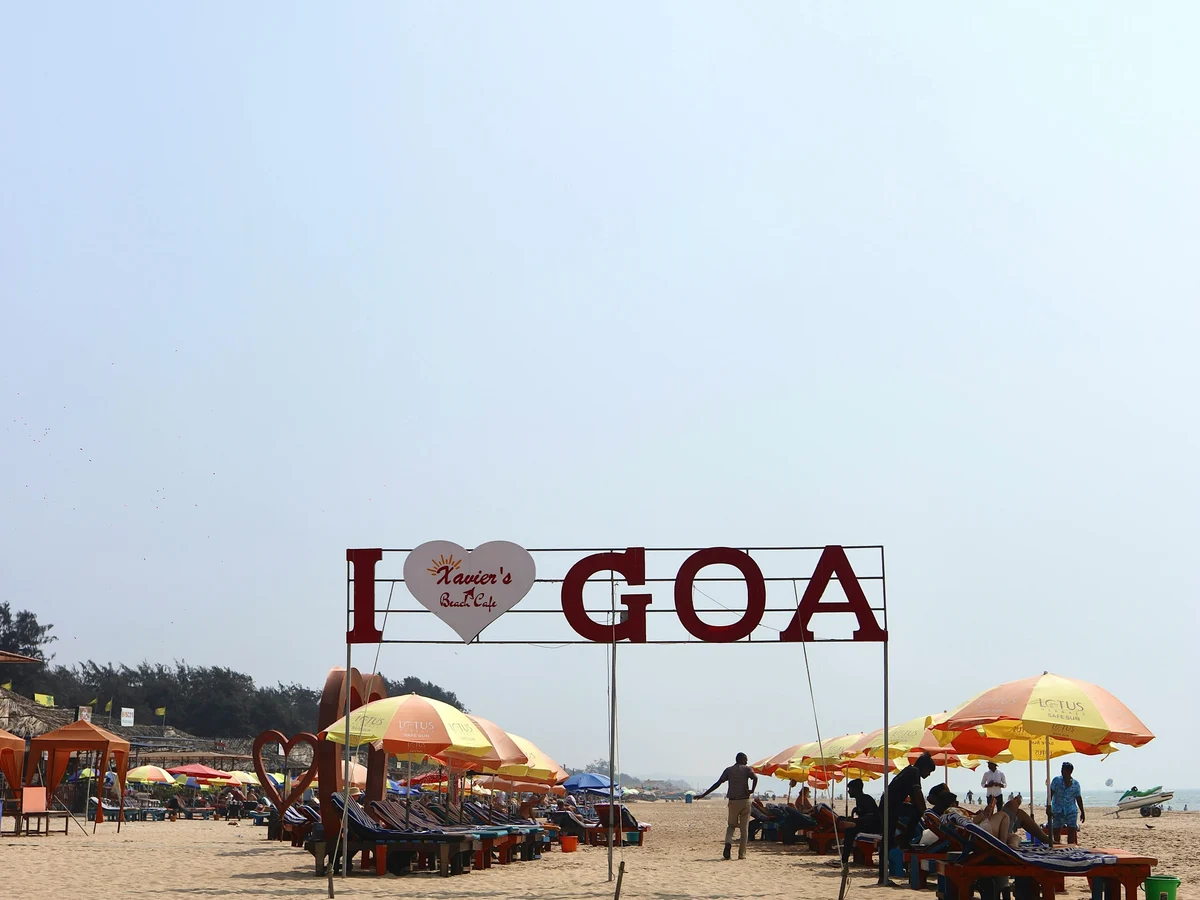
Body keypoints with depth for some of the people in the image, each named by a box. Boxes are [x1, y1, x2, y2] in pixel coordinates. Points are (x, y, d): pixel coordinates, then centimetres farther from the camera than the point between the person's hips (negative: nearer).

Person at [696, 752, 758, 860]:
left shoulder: (729, 770, 7)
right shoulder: (747, 769, 2)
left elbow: (717, 784, 2)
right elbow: (755, 777, -20)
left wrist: (704, 795, 4)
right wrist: (752, 790, -11)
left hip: (733, 801, 2)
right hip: (745, 801, -2)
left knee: (731, 825, 17)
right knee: (744, 829, 7)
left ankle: (728, 843, -11)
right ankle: (742, 854, 3)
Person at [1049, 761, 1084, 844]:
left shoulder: (1075, 784, 1)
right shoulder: (1057, 780, -3)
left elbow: (1079, 799, 10)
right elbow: (1050, 794, -6)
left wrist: (1082, 812, 12)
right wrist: (1049, 808, -15)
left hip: (1071, 811, 1)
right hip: (1058, 811, -1)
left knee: (1072, 832, -1)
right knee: (1056, 832, -2)